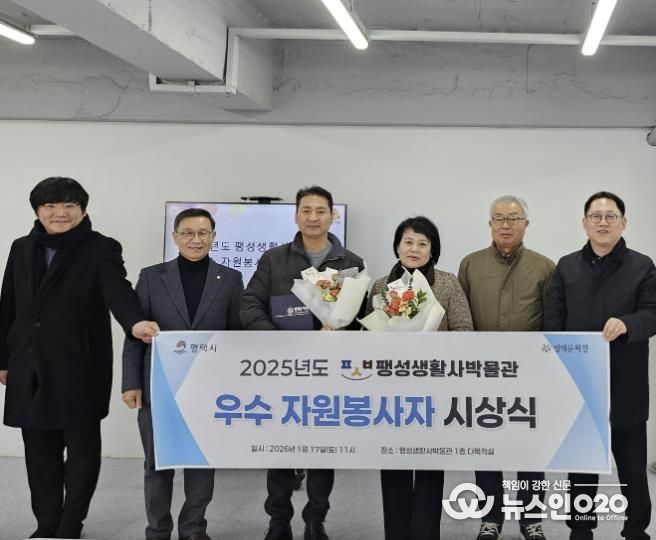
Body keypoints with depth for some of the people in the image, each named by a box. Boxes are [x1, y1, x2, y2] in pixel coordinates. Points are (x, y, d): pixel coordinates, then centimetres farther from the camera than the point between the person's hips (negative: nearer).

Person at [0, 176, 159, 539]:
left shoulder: (101, 249, -5)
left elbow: (117, 290, -22)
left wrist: (135, 321, -42)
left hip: (79, 368, -4)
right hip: (30, 369, 5)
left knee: (82, 447, 3)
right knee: (39, 450, 10)